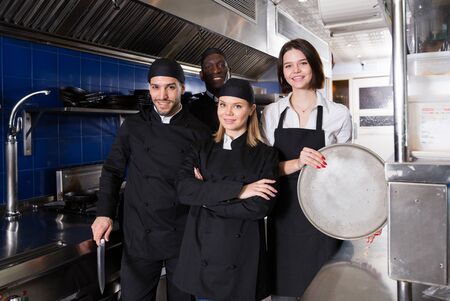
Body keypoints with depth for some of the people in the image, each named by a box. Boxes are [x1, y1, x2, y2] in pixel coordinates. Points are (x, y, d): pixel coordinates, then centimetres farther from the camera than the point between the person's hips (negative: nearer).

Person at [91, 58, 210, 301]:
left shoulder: (198, 132, -1)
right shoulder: (133, 126, 1)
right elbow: (113, 171, 6)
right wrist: (104, 214, -1)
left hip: (184, 237, 0)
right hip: (140, 237, 1)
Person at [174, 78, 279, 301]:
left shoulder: (265, 155, -2)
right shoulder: (202, 150, 4)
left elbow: (259, 207, -14)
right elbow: (183, 190, -12)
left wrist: (207, 197, -10)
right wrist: (237, 190, -19)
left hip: (242, 257, -2)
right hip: (202, 253, 2)